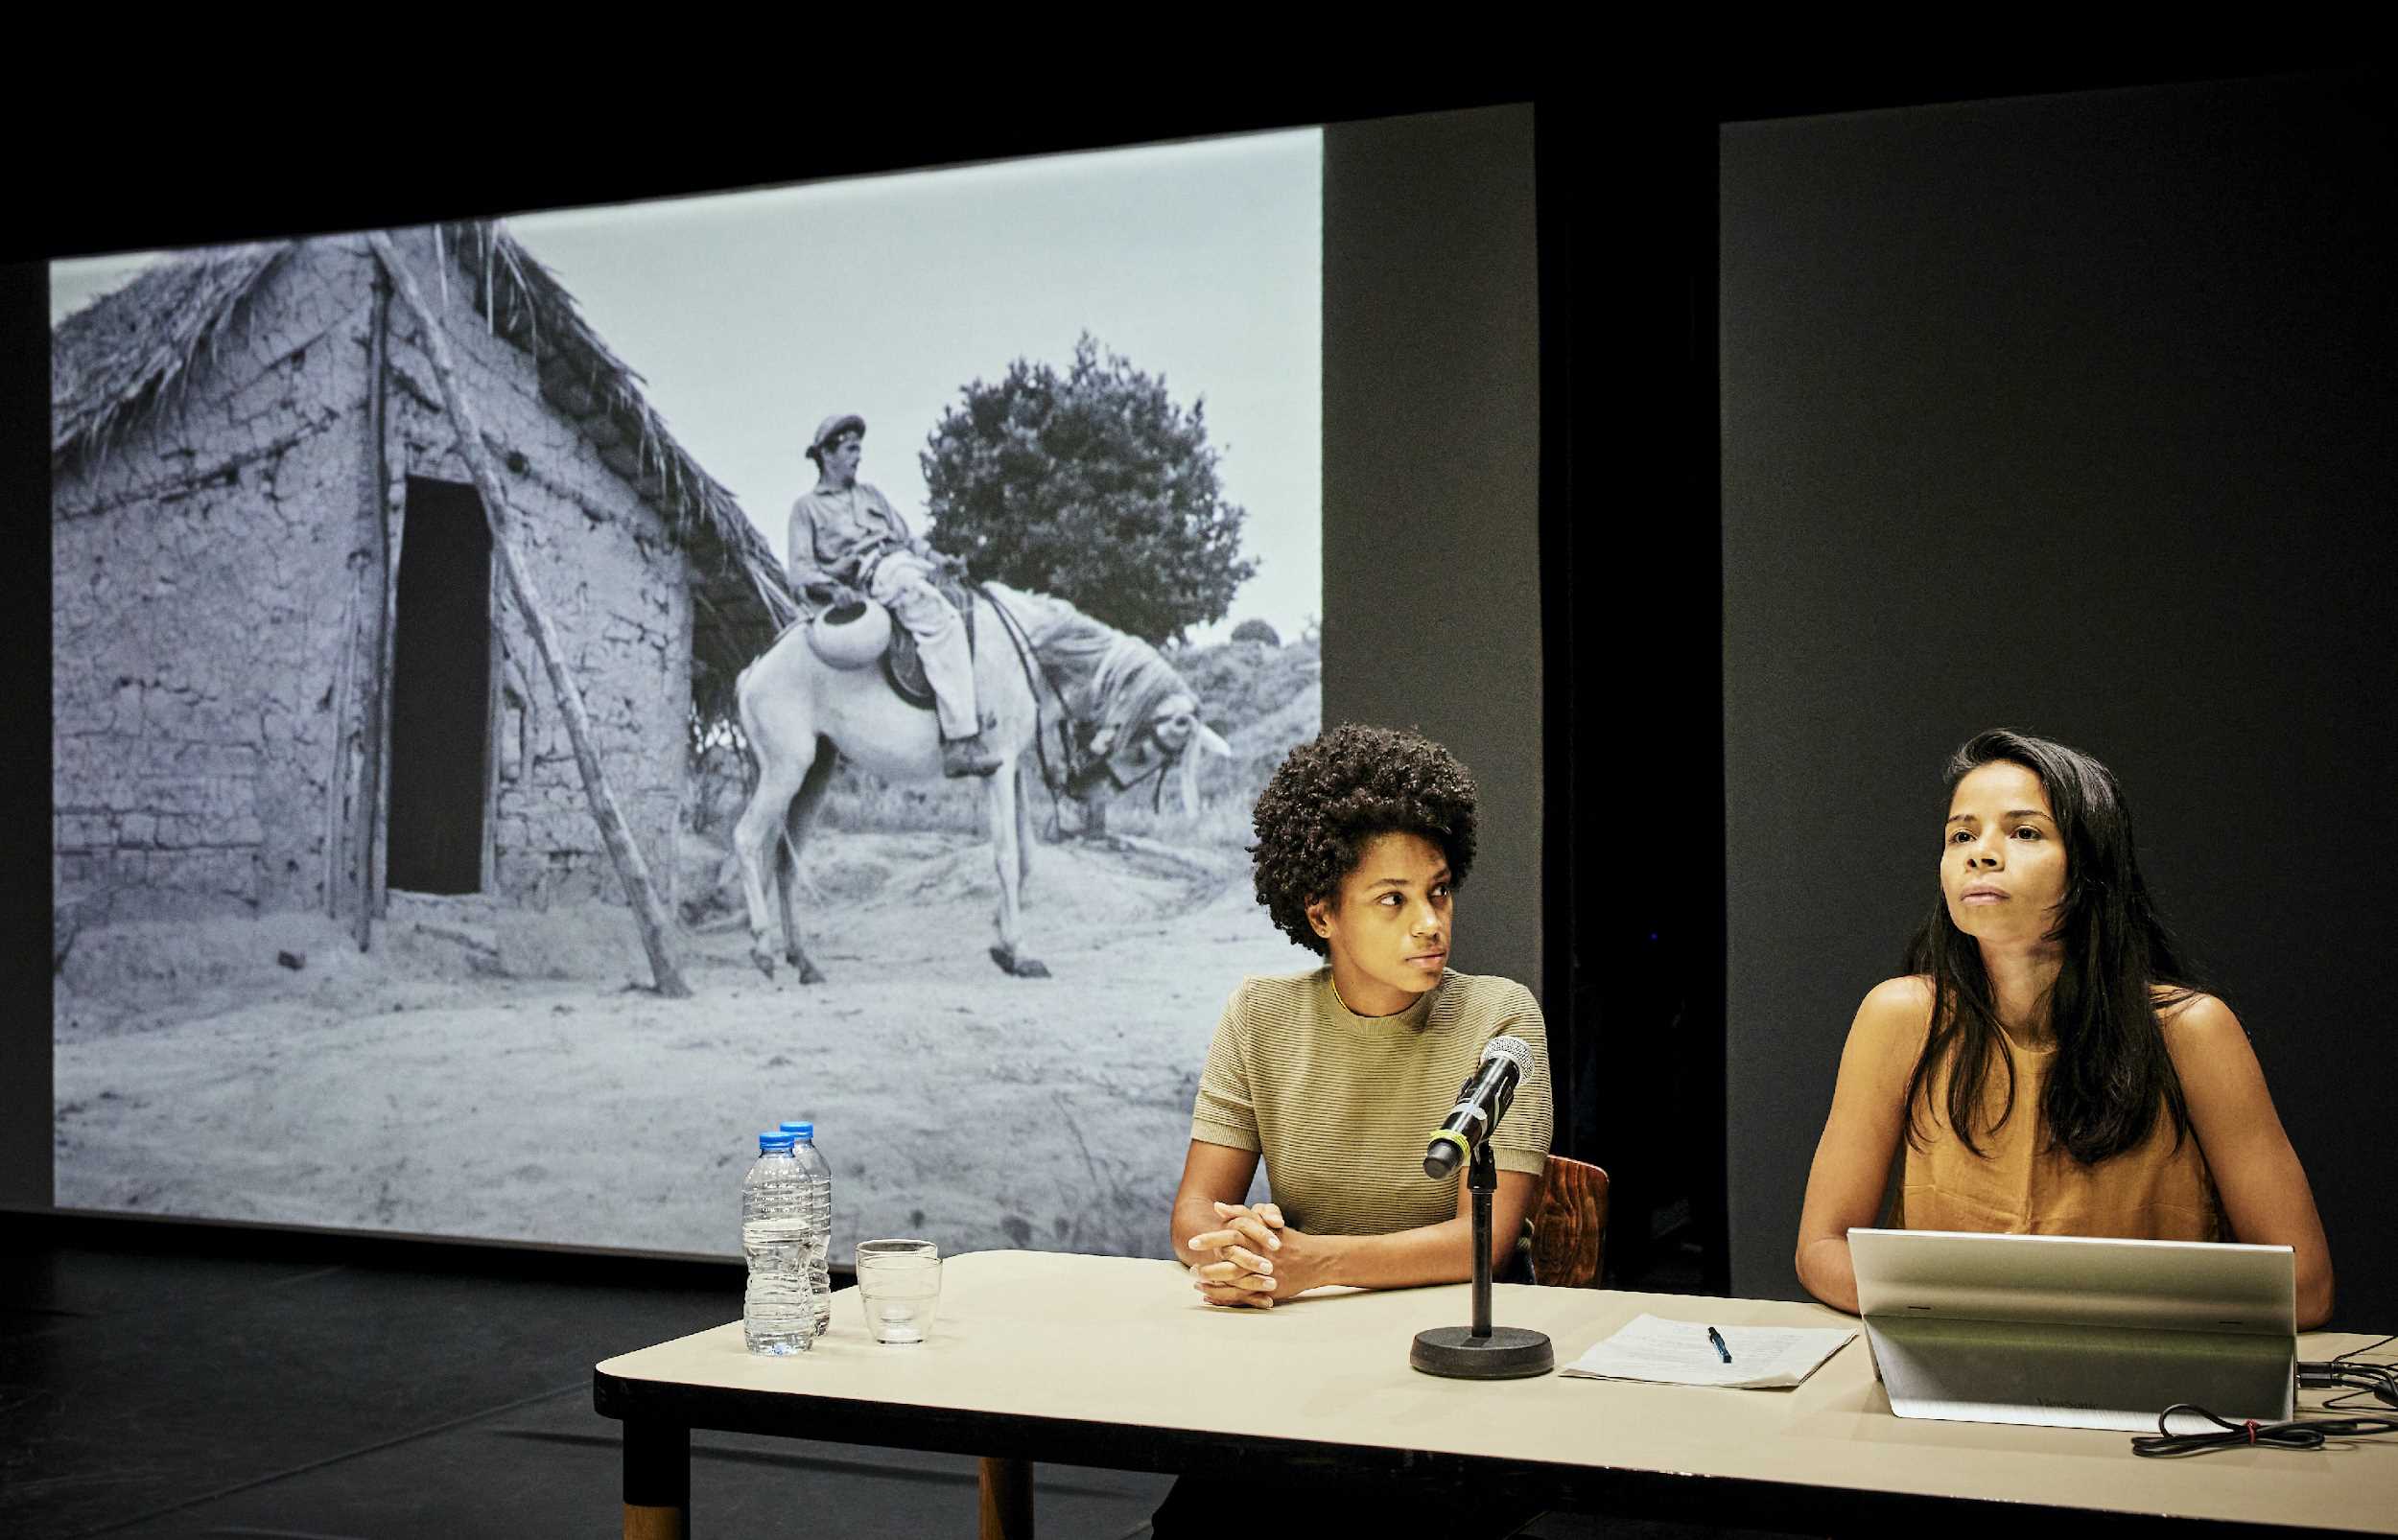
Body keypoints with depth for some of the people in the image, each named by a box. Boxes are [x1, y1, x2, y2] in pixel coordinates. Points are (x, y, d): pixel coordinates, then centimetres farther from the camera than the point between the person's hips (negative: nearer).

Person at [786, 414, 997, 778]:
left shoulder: (871, 495, 31)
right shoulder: (807, 507, 15)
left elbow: (907, 538, 26)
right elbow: (801, 572, 4)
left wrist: (937, 558, 4)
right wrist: (830, 587, -17)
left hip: (907, 563, 8)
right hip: (869, 577, -8)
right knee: (943, 623, -32)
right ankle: (961, 742, -42)